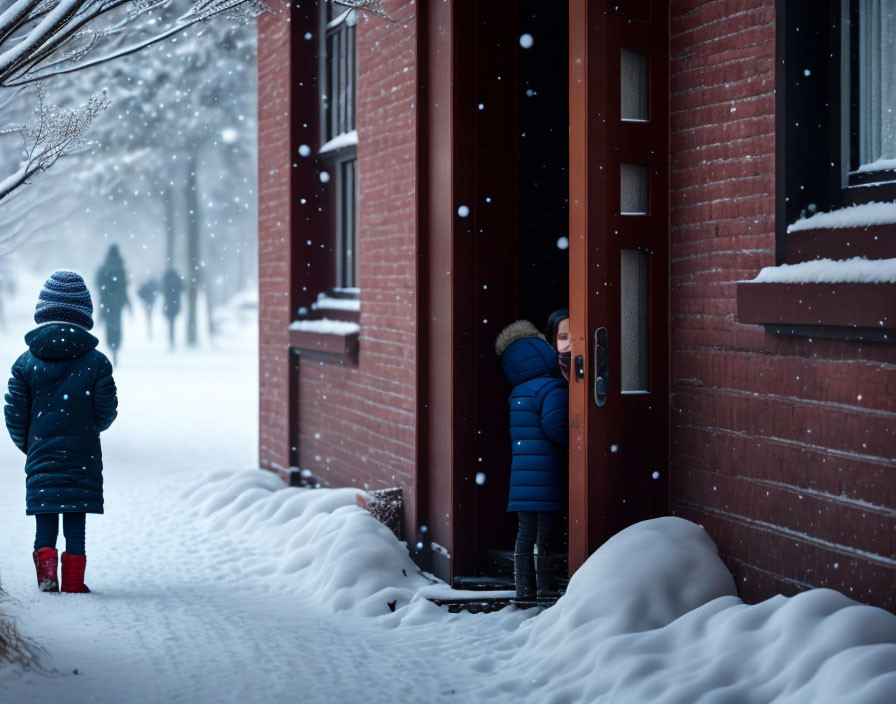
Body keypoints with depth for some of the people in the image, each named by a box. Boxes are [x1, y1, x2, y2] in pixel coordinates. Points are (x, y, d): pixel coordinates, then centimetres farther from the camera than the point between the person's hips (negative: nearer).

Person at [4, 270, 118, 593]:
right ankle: (73, 581, 6)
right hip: (82, 458, -1)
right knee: (76, 522, 6)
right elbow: (106, 412, -4)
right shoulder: (96, 362, -7)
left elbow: (14, 415, -2)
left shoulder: (26, 362, -5)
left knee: (44, 522, 9)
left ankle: (46, 572, -8)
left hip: (40, 457, 1)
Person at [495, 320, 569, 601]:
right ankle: (544, 587, 1)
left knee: (525, 533, 11)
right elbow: (555, 425, -23)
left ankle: (524, 588, 15)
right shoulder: (552, 388, -12)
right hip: (546, 480, -7)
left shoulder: (517, 393, 13)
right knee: (545, 533, -2)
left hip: (522, 480, 7)